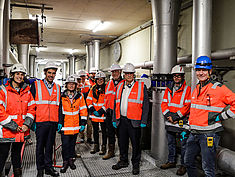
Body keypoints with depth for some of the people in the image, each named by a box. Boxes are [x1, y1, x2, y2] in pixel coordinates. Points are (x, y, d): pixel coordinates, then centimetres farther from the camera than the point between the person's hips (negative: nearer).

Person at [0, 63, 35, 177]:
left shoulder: (27, 91, 7)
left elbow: (31, 108, 8)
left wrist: (27, 124, -4)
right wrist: (12, 125, -14)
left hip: (21, 130, 4)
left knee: (17, 152, 20)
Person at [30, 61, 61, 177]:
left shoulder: (58, 88, 12)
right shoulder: (36, 85, 1)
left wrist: (59, 121, 7)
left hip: (53, 122, 3)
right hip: (41, 121, -3)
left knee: (50, 145, 11)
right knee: (40, 146, 7)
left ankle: (48, 167, 24)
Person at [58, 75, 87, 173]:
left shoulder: (80, 96, 2)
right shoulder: (62, 97, -1)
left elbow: (83, 110, 4)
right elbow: (59, 111, 4)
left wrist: (83, 123, 1)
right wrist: (59, 123, -1)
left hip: (75, 125, 2)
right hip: (65, 125, -1)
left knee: (73, 143, 14)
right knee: (65, 144, 0)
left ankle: (71, 159, 29)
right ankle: (65, 162, 16)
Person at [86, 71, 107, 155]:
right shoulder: (93, 89, 7)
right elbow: (89, 100, 6)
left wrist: (102, 110, -17)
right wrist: (92, 109, -6)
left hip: (103, 114, -4)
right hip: (94, 114, 4)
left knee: (104, 131, 5)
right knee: (95, 130, 15)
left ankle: (103, 147, 18)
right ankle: (96, 146, 29)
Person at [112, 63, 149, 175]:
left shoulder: (141, 87, -2)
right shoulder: (119, 86, 11)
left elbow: (145, 105, -3)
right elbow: (116, 104, 15)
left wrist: (143, 121, -8)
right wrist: (114, 119, 11)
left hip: (134, 121, -4)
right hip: (121, 120, 4)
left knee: (135, 143, 6)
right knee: (122, 142, 15)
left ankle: (135, 164, 23)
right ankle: (123, 161, 34)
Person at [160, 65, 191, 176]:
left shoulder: (187, 89, -6)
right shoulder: (169, 89, 11)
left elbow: (187, 106, -13)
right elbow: (164, 103, 7)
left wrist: (176, 116, -18)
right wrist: (168, 115, -10)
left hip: (182, 122, -5)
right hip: (169, 122, 6)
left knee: (183, 145, 5)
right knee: (171, 143, 18)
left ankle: (184, 165, 19)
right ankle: (171, 161, 33)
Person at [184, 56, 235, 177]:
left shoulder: (218, 88, -10)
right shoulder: (196, 90, 13)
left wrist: (221, 117, -13)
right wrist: (188, 127, 21)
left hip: (209, 134, -7)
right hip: (194, 134, 7)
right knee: (188, 162, 17)